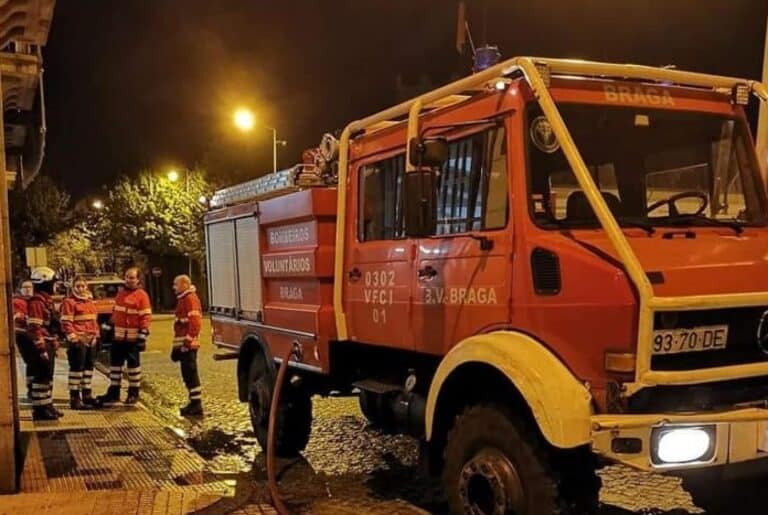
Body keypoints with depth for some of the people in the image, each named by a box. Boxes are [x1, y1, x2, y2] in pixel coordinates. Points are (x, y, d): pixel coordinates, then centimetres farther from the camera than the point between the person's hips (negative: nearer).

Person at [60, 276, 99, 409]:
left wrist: (96, 335, 16)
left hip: (91, 340, 8)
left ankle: (87, 395, 24)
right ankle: (74, 398, -1)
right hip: (79, 341, -8)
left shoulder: (90, 301, 16)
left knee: (89, 366, 13)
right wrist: (73, 339, -20)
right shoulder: (69, 302, -9)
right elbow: (66, 323, -14)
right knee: (77, 367, -6)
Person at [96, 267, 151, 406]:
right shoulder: (121, 294, 13)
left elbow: (146, 317, -14)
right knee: (115, 363, 11)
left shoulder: (141, 295, -10)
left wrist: (142, 336, -19)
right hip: (118, 336, 7)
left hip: (132, 337, -7)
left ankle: (133, 393, 12)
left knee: (133, 364, 2)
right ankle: (113, 392, 20)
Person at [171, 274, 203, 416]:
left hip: (188, 345, -10)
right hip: (183, 344, 10)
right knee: (188, 374, 14)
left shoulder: (190, 299, -13)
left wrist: (188, 341, -24)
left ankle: (196, 406, -4)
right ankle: (194, 403, 20)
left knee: (190, 374, -7)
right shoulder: (183, 299, 19)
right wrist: (177, 345, 24)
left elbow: (195, 322, -22)